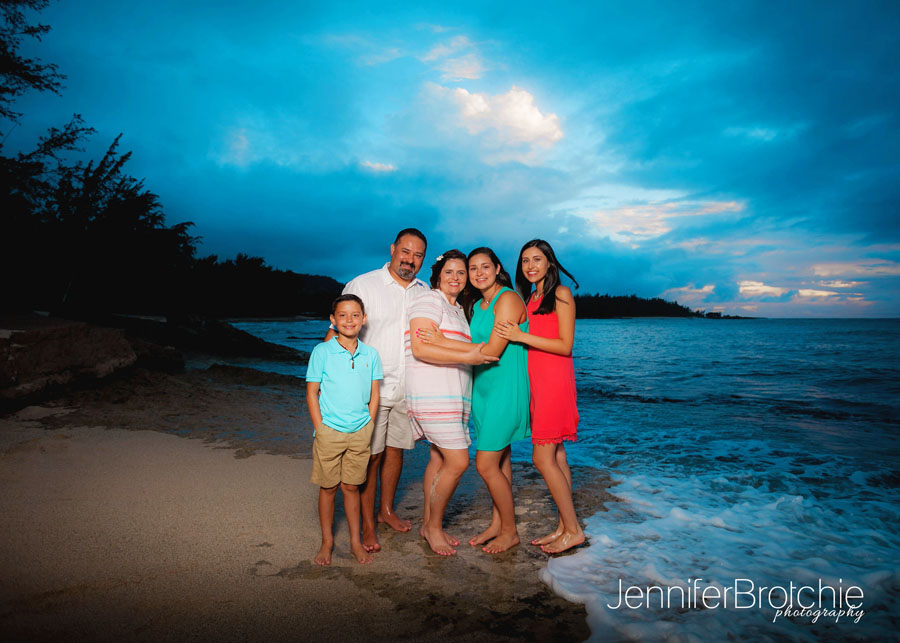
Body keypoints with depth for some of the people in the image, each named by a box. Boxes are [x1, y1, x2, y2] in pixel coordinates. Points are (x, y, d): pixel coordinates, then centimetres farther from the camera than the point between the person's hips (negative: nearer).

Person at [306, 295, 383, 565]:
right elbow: (312, 392, -3)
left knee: (351, 487, 12)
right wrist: (320, 429, -7)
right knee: (328, 488, 10)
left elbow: (374, 395, 7)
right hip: (329, 431, -2)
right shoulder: (322, 351, -5)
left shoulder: (370, 354, 2)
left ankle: (356, 541, 26)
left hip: (360, 433, 2)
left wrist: (368, 428, 1)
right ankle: (327, 541, 27)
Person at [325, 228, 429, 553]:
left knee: (395, 449, 15)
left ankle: (386, 509, 34)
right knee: (370, 456, 1)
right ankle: (367, 524, 17)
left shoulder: (424, 291, 9)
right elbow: (337, 331, -5)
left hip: (408, 389, 4)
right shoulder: (362, 285, -5)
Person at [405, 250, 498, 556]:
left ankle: (429, 523, 25)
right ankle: (433, 527, 10)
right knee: (458, 461, -8)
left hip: (454, 396, 9)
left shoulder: (459, 310, 21)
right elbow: (420, 349, -19)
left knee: (440, 458, 12)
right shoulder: (429, 301, -7)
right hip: (432, 394, -9)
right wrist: (467, 357, -23)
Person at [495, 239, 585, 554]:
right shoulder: (529, 298, 17)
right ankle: (564, 527, 19)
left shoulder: (561, 294, -6)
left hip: (554, 382, -7)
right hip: (535, 381, 7)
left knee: (542, 457, -6)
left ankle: (574, 530, 7)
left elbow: (565, 346, -12)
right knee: (556, 456, 10)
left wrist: (521, 336, -18)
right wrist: (511, 335, 2)